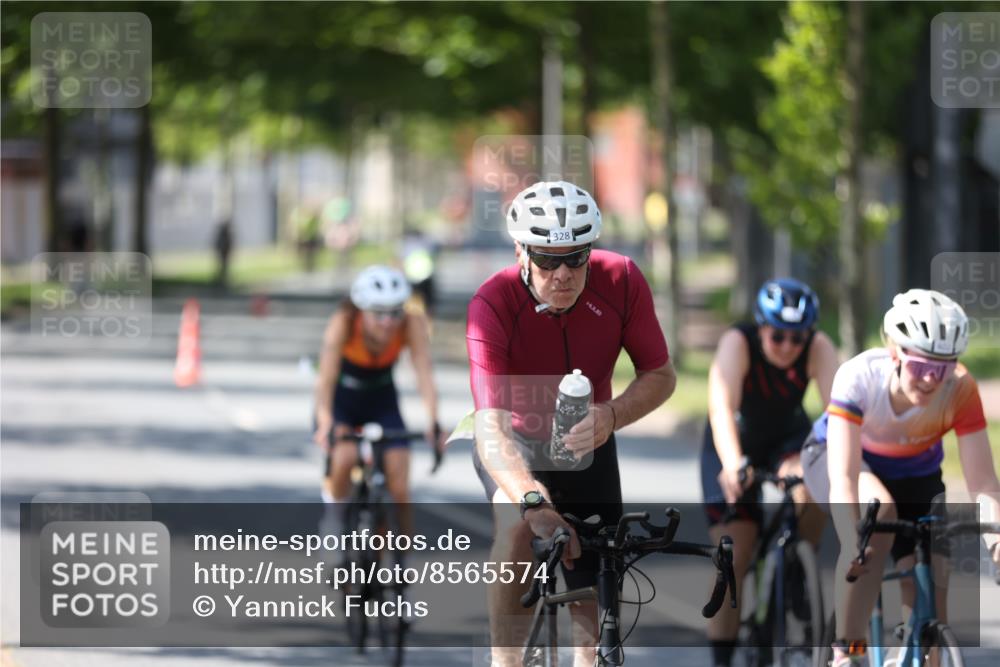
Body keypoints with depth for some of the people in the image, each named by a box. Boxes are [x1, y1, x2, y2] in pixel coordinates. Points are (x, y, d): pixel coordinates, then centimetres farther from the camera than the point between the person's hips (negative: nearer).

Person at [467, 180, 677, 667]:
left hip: (587, 445, 3)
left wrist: (611, 415, -35)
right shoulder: (493, 305, -32)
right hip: (515, 443, -3)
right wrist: (534, 501, -58)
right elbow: (491, 425, -41)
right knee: (517, 528, -35)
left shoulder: (620, 281, -23)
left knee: (595, 612, 2)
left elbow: (661, 376, -13)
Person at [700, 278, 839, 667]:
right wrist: (731, 466, -59)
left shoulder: (819, 349, -25)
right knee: (733, 561, -10)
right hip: (736, 444, -1)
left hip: (788, 438, 2)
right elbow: (721, 408, -43)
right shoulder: (737, 344, -31)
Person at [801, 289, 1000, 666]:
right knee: (877, 512, -36)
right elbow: (844, 476, -43)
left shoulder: (959, 390, -31)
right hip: (834, 456, -3)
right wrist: (854, 540, -59)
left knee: (929, 608, -8)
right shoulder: (859, 377, -36)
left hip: (914, 476, 3)